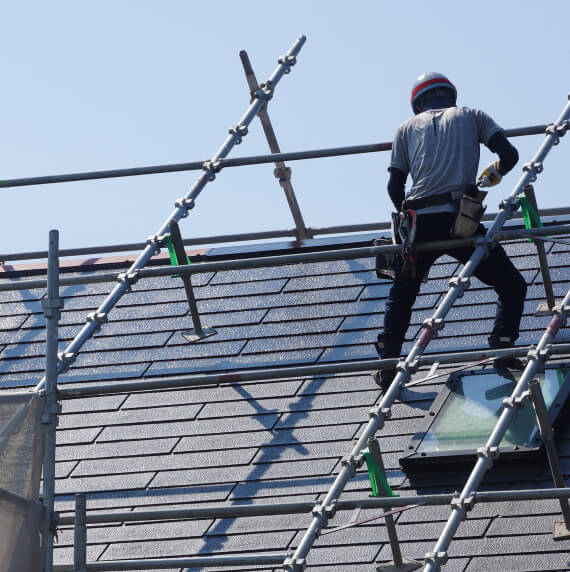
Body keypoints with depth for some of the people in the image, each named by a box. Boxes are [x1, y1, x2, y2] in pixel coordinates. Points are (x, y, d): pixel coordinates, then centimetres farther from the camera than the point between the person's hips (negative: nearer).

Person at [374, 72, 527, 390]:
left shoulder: (408, 128, 21)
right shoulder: (471, 116, 18)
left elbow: (395, 188, 13)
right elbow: (510, 155, 7)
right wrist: (492, 176, 28)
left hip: (418, 223, 2)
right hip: (459, 220, -2)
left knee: (401, 295, 23)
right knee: (512, 286, 11)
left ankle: (388, 365, 14)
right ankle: (502, 351, -7)